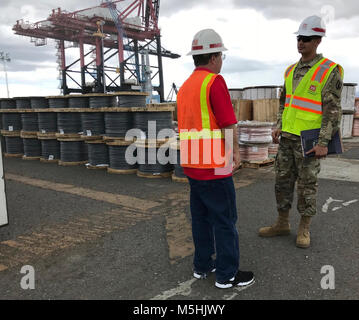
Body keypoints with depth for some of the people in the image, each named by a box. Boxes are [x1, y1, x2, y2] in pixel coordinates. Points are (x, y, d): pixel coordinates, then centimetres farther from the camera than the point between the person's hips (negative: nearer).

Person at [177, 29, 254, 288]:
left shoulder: (185, 86, 12)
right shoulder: (215, 81, -15)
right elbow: (228, 124, -17)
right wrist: (236, 152, -3)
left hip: (192, 164, 9)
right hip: (215, 166, -9)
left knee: (201, 216, 17)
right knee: (225, 220, 3)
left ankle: (202, 265, 29)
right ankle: (227, 274, 15)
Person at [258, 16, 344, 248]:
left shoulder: (329, 71, -9)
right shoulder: (291, 71, 11)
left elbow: (333, 110, -13)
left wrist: (324, 142, -18)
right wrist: (279, 127, 6)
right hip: (287, 138, 6)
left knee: (307, 184, 4)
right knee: (283, 180, 10)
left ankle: (304, 230, 19)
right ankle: (282, 224, 24)